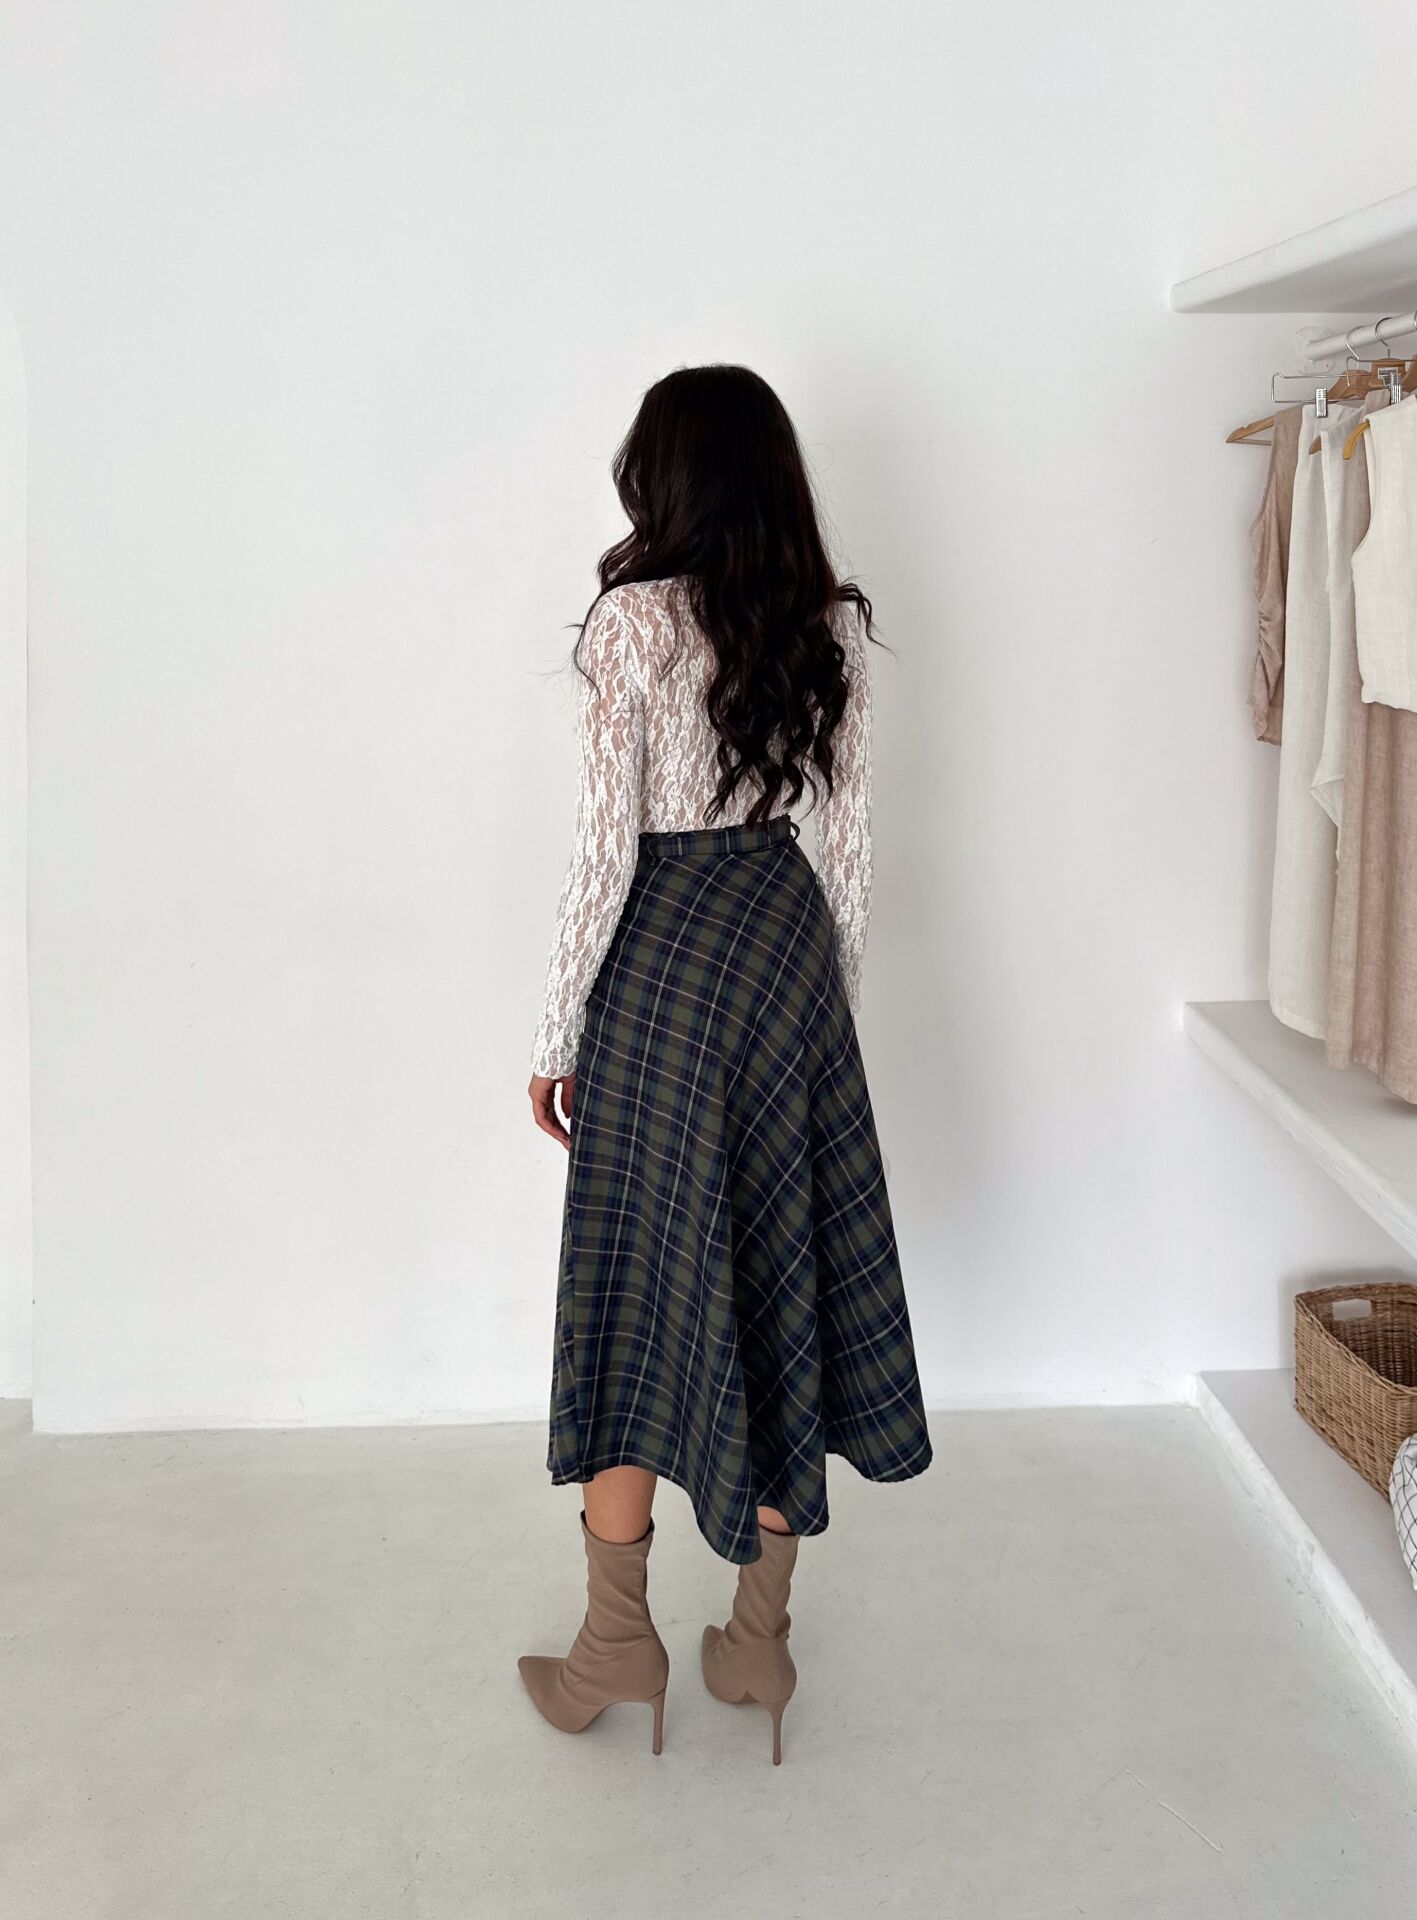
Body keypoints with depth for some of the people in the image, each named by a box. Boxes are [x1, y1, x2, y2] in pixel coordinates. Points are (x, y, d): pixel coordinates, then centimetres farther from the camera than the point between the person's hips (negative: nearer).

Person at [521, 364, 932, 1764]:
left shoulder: (632, 622, -13)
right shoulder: (833, 625, 2)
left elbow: (604, 849, -14)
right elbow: (851, 839, 6)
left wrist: (558, 1035, -6)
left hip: (663, 959, -5)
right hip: (788, 940, 5)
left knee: (638, 1288, 6)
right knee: (781, 1277, 10)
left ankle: (617, 1641, 18)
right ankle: (759, 1638, 21)